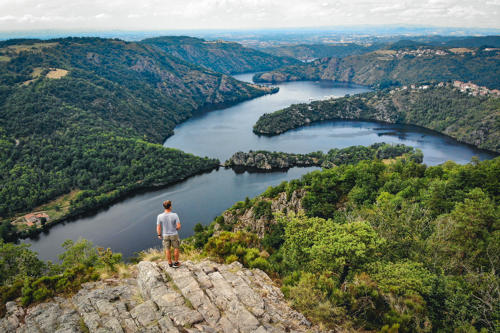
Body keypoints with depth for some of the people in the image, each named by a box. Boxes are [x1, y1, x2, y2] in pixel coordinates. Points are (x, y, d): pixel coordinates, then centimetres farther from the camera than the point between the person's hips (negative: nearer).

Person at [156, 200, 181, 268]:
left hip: (165, 236, 1)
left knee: (167, 250, 18)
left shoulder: (160, 216, -18)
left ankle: (170, 263, 32)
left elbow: (158, 228, -12)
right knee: (176, 248, 19)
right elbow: (179, 226, -19)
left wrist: (159, 235, 6)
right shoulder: (175, 215, -22)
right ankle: (176, 263, 29)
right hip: (174, 235, -1)